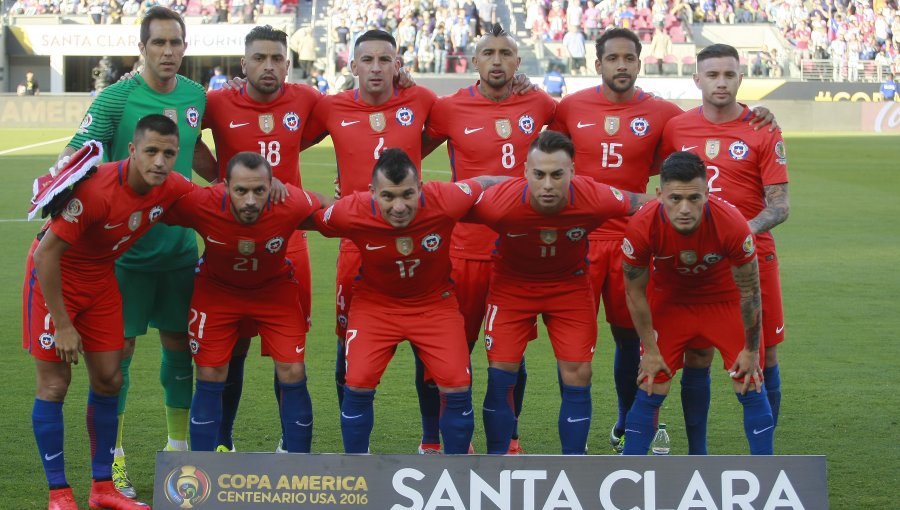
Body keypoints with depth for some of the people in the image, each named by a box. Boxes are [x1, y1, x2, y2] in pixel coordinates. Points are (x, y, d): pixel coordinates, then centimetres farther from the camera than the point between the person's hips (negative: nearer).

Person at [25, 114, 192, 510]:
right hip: (53, 275, -6)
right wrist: (63, 326, -24)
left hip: (101, 277, 6)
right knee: (54, 384, -5)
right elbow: (46, 255, -28)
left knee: (108, 380, 7)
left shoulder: (173, 189, -15)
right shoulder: (96, 190, -34)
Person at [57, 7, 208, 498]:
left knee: (179, 343, 10)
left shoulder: (196, 96, 4)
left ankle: (178, 448, 25)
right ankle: (114, 458, 8)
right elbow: (75, 152, -13)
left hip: (179, 242, 4)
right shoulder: (117, 97, -10)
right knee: (119, 347, -1)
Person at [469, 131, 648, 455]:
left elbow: (640, 205, -11)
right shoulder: (499, 202, -34)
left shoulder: (594, 199, -31)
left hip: (570, 284, 1)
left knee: (577, 377, -2)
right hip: (512, 283, -1)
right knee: (501, 375, -4)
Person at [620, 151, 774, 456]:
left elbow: (749, 292, -17)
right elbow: (635, 292, -13)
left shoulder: (732, 225, -34)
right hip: (669, 300, 0)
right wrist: (650, 350, -7)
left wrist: (751, 350, -7)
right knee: (650, 391, -3)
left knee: (751, 388, -4)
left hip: (724, 300, 0)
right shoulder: (642, 228, -32)